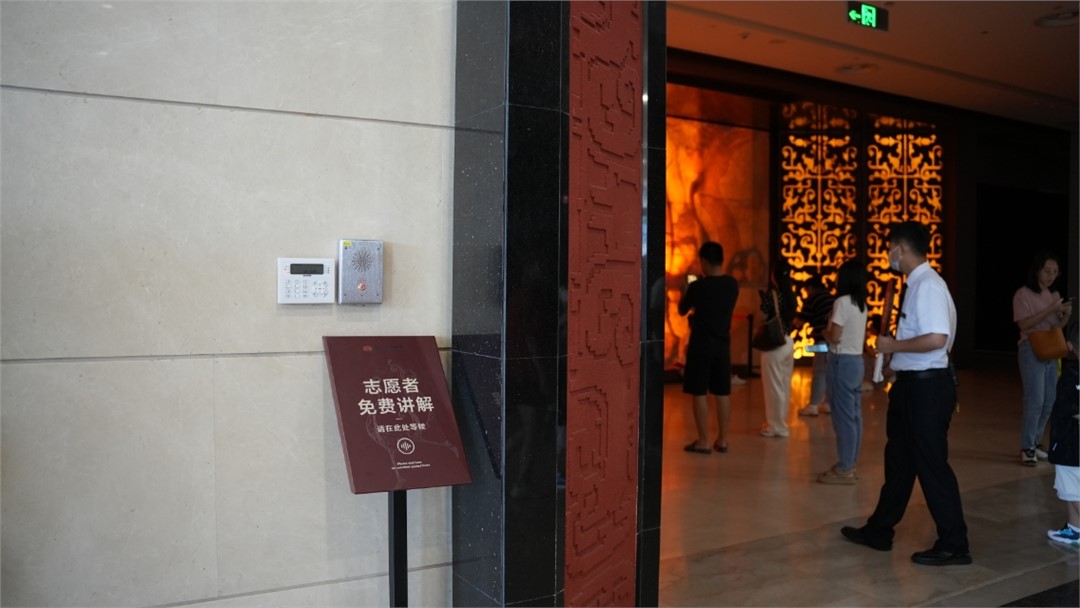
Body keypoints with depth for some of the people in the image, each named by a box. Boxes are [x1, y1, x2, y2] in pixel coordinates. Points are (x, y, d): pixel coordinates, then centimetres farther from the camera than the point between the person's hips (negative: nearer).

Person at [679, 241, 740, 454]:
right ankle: (722, 439, 16)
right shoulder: (733, 285, 1)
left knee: (699, 392, 1)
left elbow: (682, 310, 1)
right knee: (723, 392, 10)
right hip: (723, 343, 5)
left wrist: (687, 290, 18)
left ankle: (703, 441, 3)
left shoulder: (698, 286, -14)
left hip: (701, 344, -5)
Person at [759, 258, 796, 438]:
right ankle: (779, 423, 26)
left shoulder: (770, 295, -14)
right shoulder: (791, 295, 8)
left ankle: (777, 427, 8)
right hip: (788, 343, 8)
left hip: (774, 345, -8)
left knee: (774, 386, 1)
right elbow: (791, 320, 13)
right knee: (784, 385, 15)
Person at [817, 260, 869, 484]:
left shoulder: (842, 302, -15)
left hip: (843, 362, -9)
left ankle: (844, 469, -2)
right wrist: (831, 331, 11)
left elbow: (835, 337, -18)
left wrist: (824, 332, 2)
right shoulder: (861, 304, 13)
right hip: (856, 360, 9)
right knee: (854, 415, 12)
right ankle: (850, 463, 19)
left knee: (843, 415, -5)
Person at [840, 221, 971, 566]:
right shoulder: (917, 285, 12)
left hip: (927, 386, -10)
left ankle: (953, 545, 14)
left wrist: (893, 345, -18)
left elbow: (937, 338, -28)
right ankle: (879, 531, 30)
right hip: (912, 383, 10)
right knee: (899, 460, 18)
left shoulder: (928, 285, -18)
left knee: (931, 464, 0)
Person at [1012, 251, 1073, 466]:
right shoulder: (1023, 294, -6)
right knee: (1035, 401, -11)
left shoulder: (1054, 295, 14)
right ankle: (1027, 448, -4)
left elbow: (1057, 326, 15)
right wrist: (1051, 310, -20)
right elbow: (1024, 323, -16)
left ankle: (1034, 443, 19)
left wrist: (1066, 315, -6)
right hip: (1031, 350, -7)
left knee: (1049, 402, 8)